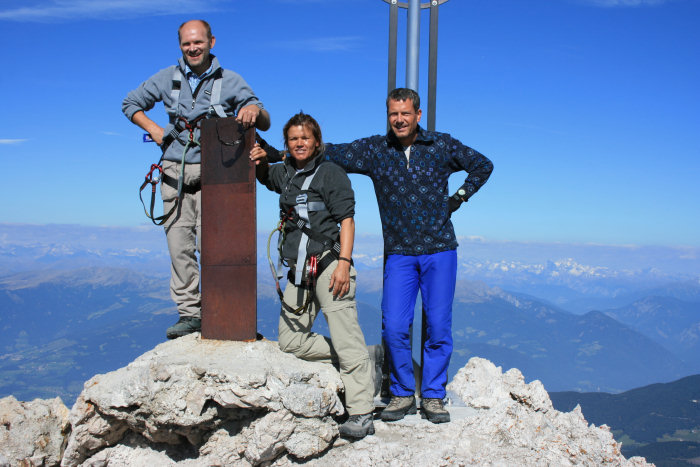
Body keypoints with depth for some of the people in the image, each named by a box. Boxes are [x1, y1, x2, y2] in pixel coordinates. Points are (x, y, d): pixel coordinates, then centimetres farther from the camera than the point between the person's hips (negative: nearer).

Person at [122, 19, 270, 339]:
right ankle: (189, 314, 7)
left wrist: (254, 110, -28)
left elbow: (265, 124, -4)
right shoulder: (168, 78, 8)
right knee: (179, 246, 1)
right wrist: (152, 128, 3)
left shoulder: (230, 82, 2)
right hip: (175, 173, 3)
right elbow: (130, 103, 21)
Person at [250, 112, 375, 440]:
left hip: (328, 264, -8)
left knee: (345, 336, -13)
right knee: (290, 340, 5)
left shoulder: (331, 173, -2)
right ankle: (349, 362, 15)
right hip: (299, 270, 8)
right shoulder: (285, 173, 16)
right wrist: (260, 161, 10)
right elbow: (264, 176, 36)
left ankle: (361, 414, -11)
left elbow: (346, 219, -8)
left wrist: (343, 262, -19)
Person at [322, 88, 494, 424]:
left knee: (438, 327, 0)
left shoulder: (442, 146, 4)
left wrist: (459, 198, 7)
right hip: (398, 253, 1)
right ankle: (402, 394, 13)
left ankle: (433, 396, 15)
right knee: (393, 327, -6)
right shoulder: (374, 150, 4)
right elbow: (328, 153, 3)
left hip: (439, 250, 0)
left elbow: (483, 166, 18)